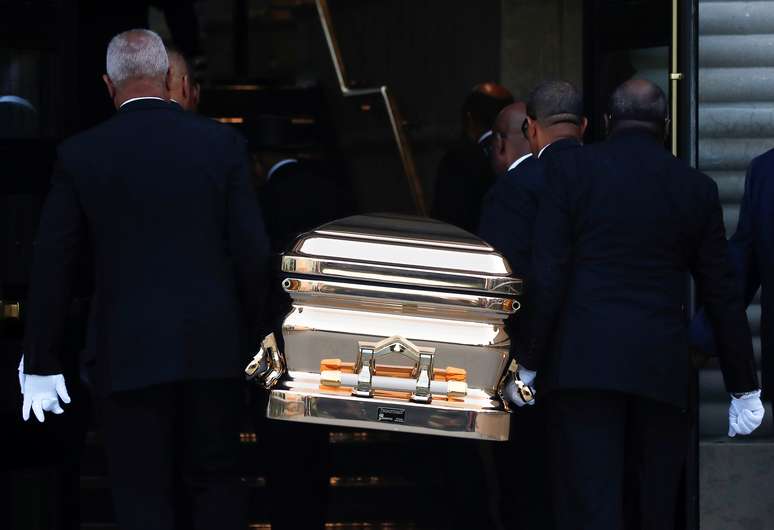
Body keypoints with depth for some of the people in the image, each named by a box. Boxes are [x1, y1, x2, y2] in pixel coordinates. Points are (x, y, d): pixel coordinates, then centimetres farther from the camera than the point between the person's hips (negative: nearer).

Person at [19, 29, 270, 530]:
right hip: (212, 349, 1)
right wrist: (250, 338, 11)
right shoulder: (222, 143, -1)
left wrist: (42, 364, 5)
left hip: (129, 355, -1)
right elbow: (253, 253, -2)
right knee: (218, 486, 14)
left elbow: (52, 266, -1)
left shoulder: (81, 155, -3)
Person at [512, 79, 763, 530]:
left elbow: (548, 276, -5)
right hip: (663, 369, 2)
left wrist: (530, 362, -1)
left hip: (584, 362, -2)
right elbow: (723, 295, 10)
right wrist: (744, 389, 15)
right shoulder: (697, 188, 8)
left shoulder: (571, 169, 2)